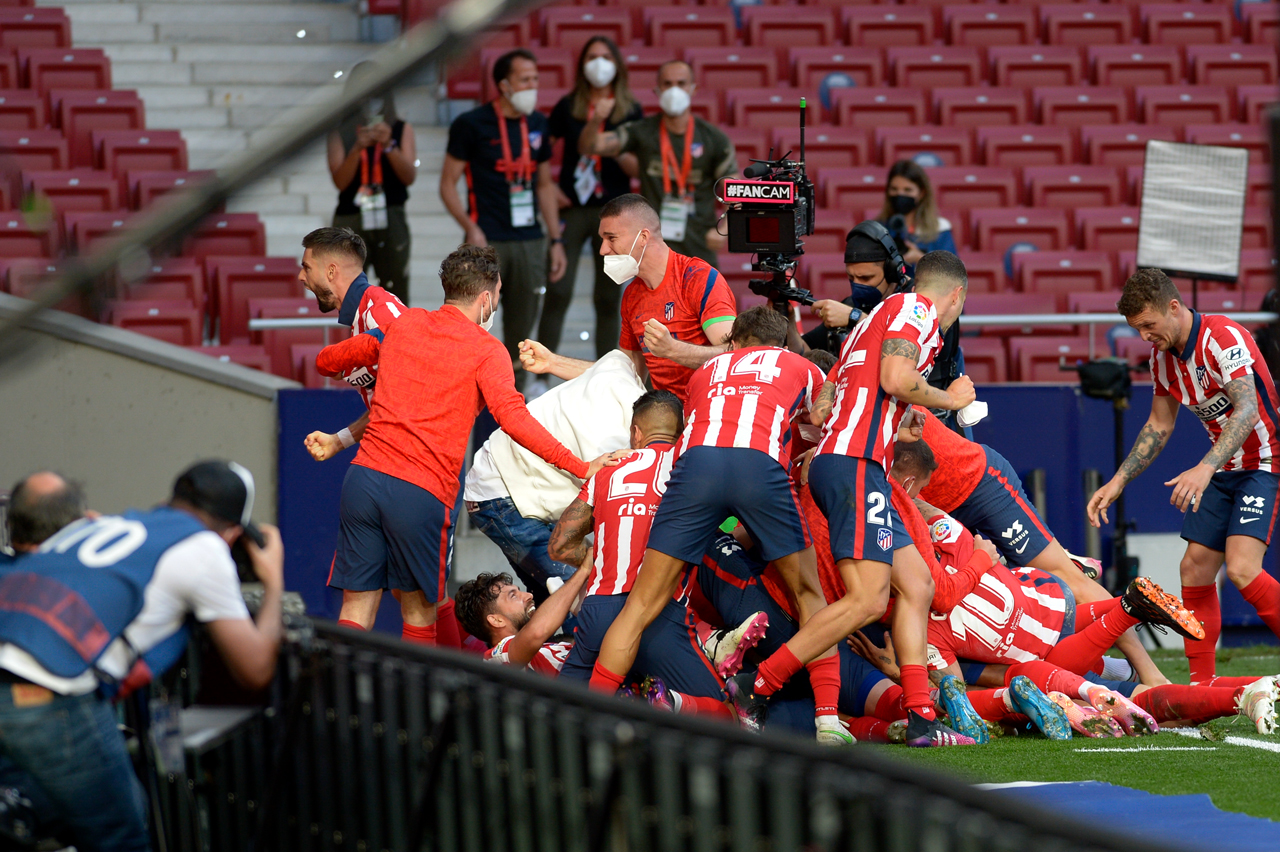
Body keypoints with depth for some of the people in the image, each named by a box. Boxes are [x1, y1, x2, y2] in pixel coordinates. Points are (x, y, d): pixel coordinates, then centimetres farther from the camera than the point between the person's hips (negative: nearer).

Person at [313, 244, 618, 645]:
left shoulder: (403, 323, 16)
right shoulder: (486, 349, 1)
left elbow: (325, 361, 27)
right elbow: (512, 417, -16)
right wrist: (581, 468, -16)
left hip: (363, 476, 4)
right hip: (421, 492, -4)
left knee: (356, 611, 6)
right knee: (419, 614, 10)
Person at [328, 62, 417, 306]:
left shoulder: (401, 129, 7)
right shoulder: (341, 132, 5)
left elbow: (410, 176, -2)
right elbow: (340, 181, -4)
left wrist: (389, 146, -17)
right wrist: (358, 148, -18)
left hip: (391, 221, 1)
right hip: (351, 221, -1)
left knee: (396, 294, -4)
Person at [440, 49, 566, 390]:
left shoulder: (537, 125, 12)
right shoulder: (472, 125, -4)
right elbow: (448, 184, -3)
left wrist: (556, 240, 14)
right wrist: (470, 228, -16)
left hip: (530, 243, 5)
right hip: (488, 242, -5)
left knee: (521, 332, 8)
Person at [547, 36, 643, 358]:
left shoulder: (630, 111, 4)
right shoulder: (568, 107, 5)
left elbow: (638, 169, -1)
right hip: (572, 208, 0)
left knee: (608, 298, 5)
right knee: (557, 292, -7)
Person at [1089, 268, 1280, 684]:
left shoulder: (1224, 339, -22)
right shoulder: (1163, 357, 5)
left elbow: (1247, 410, -32)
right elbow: (1159, 425, 17)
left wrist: (1205, 468, -43)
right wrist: (1118, 482, 12)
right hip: (1224, 469, 9)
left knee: (1242, 569, -23)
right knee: (1195, 568, 2)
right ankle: (1202, 685, 9)